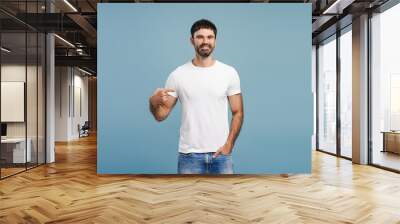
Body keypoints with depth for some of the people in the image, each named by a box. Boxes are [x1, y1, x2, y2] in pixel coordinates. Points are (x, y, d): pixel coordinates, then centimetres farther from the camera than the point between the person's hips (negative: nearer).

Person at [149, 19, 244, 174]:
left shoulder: (229, 73, 0)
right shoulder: (178, 75, -3)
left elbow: (237, 112, 3)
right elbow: (161, 115, -1)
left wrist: (229, 144, -7)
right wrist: (153, 102, -24)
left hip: (220, 153, 1)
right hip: (189, 154, -1)